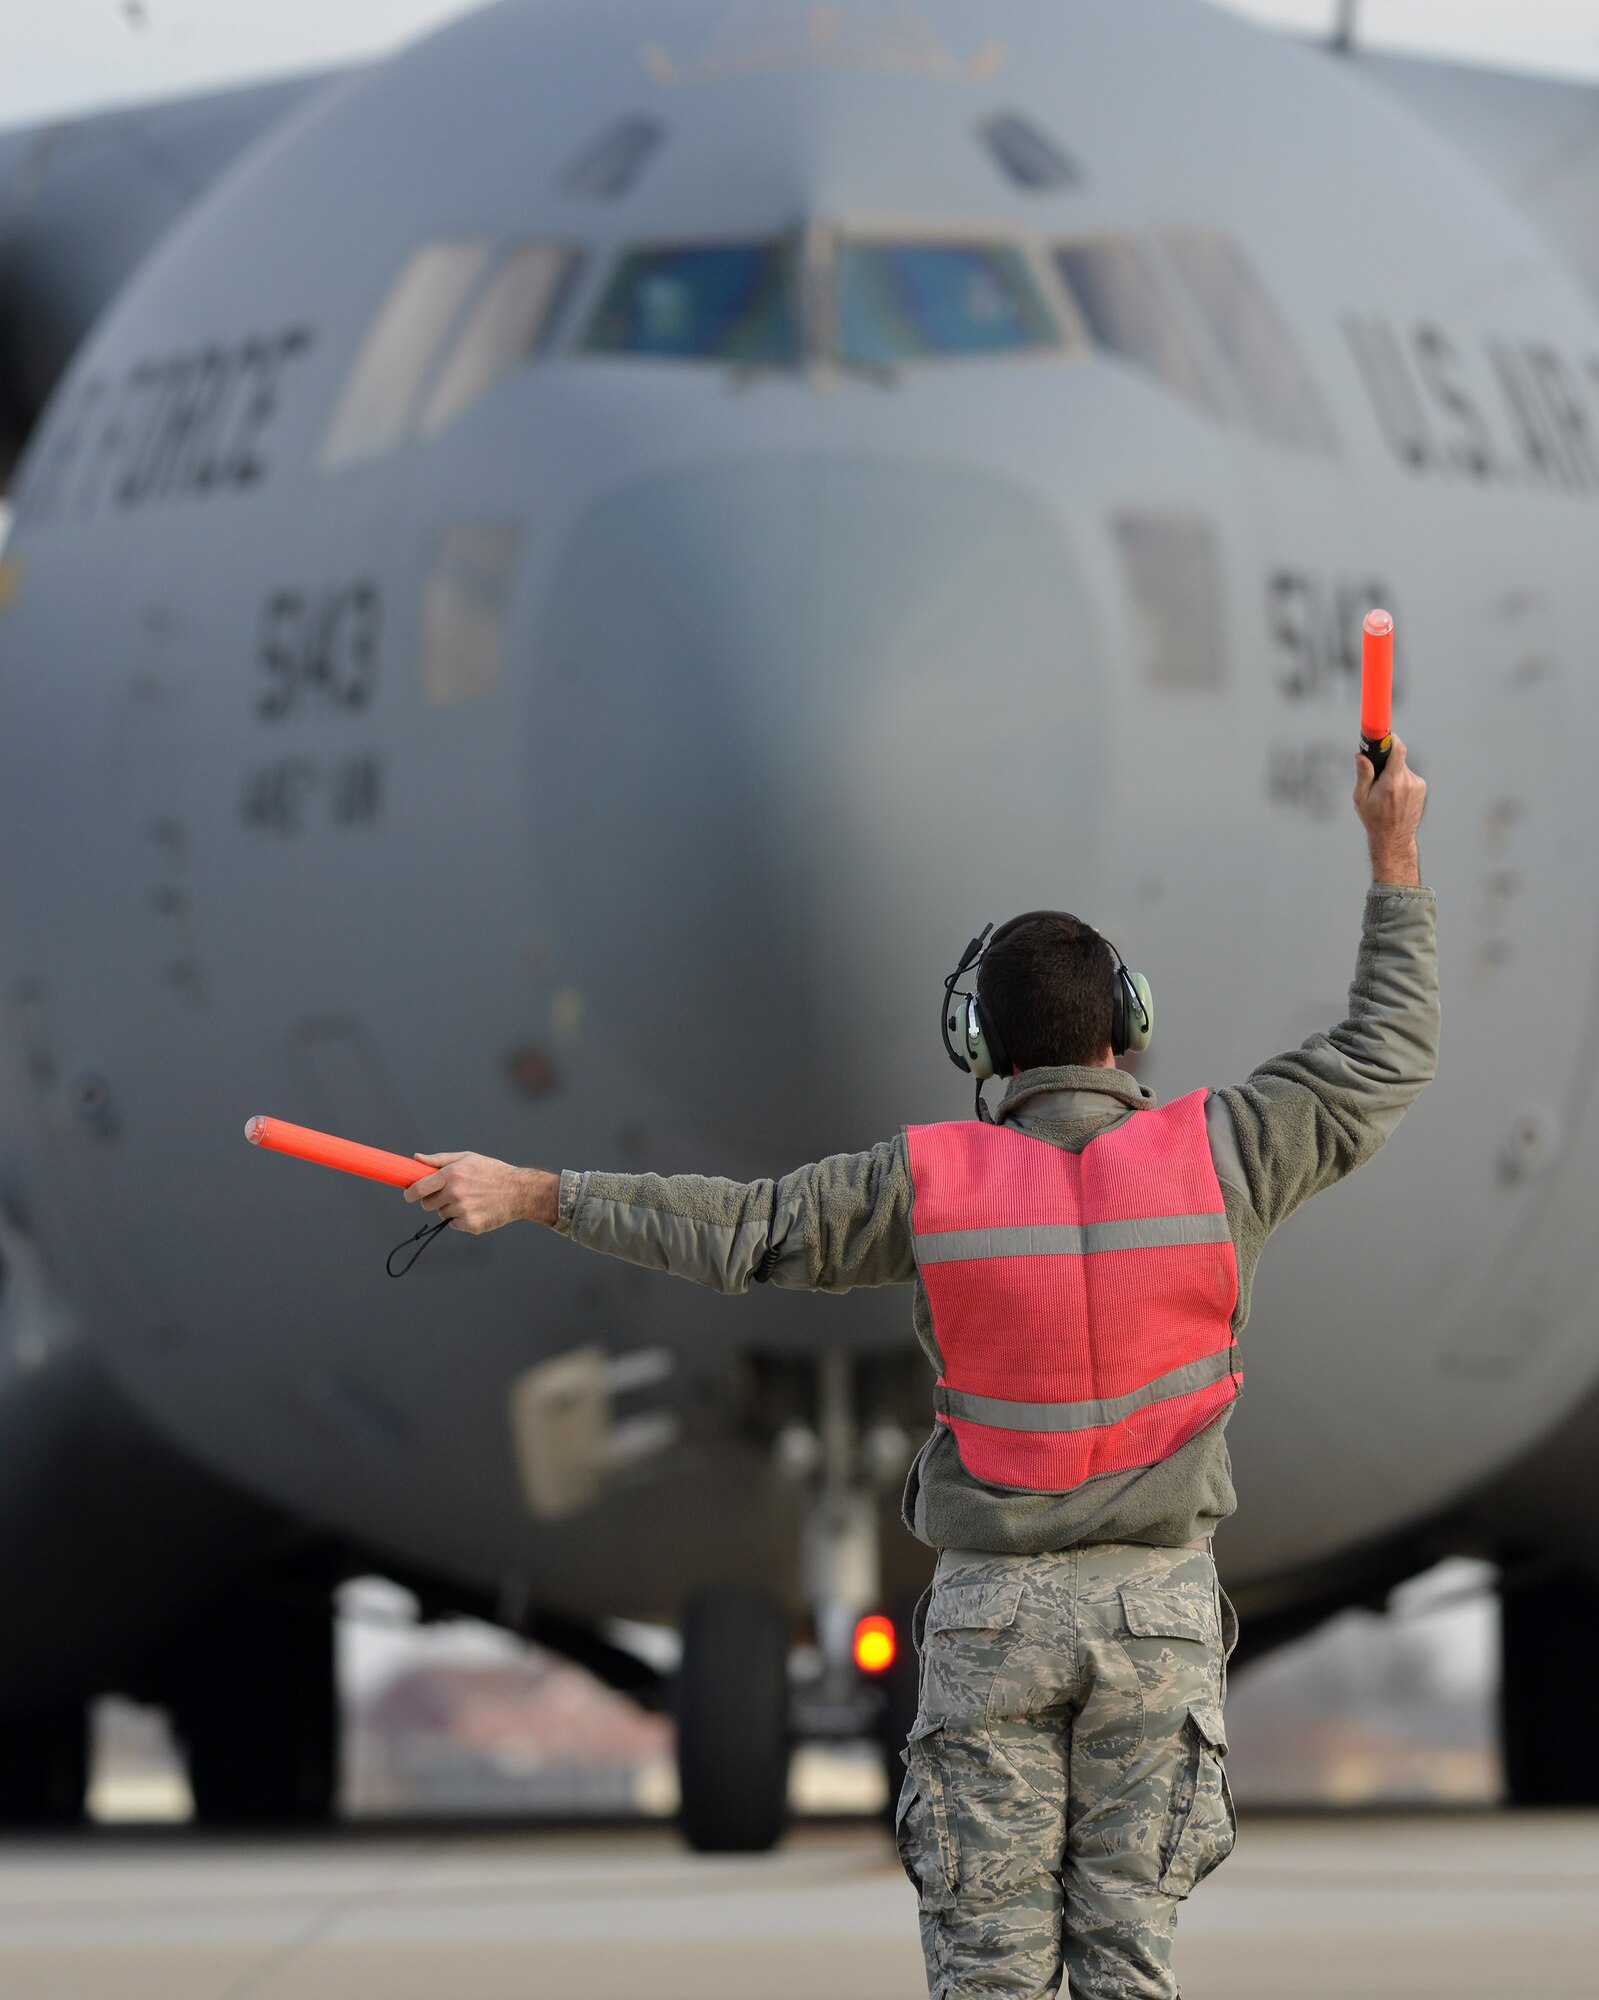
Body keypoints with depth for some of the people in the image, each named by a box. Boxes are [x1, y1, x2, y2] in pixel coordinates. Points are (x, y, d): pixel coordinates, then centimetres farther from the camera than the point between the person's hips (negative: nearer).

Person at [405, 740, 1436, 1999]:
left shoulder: (935, 1182, -6)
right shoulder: (1213, 1157, -5)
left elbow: (738, 1230, -1)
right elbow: (1385, 1059, 6)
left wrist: (531, 1194, 8)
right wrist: (1395, 857, 17)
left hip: (993, 1610, 0)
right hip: (1158, 1608, 0)